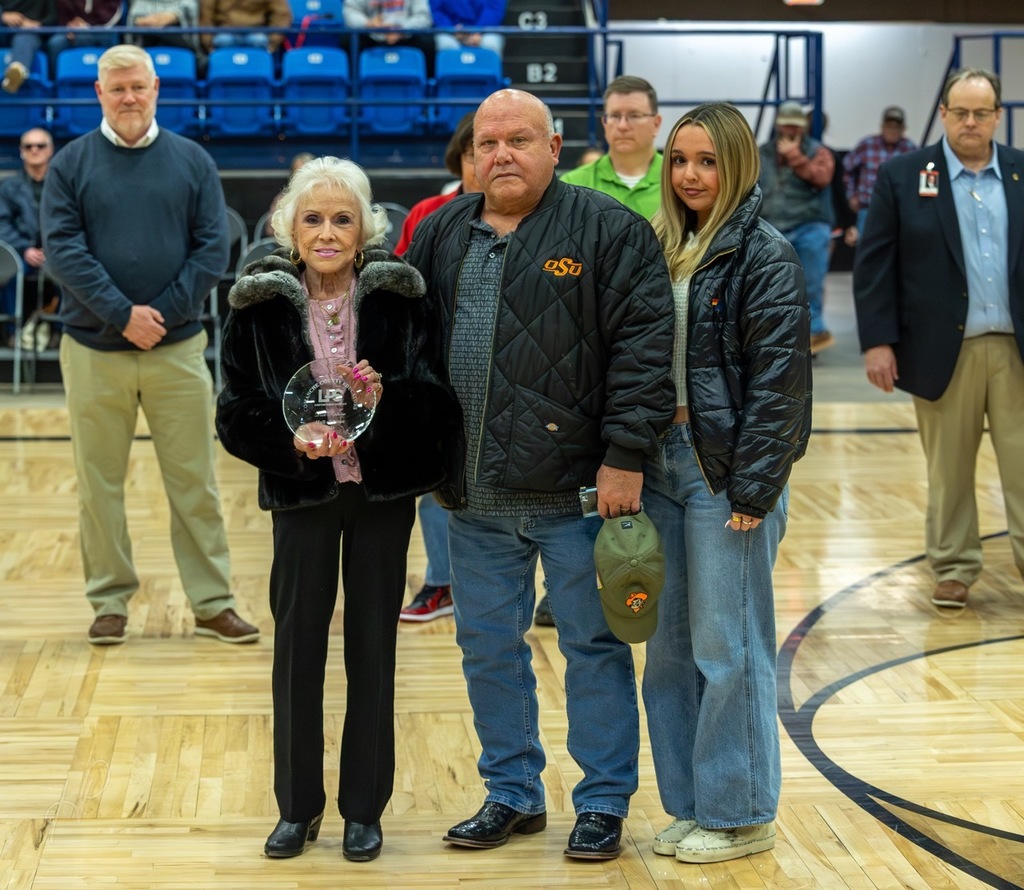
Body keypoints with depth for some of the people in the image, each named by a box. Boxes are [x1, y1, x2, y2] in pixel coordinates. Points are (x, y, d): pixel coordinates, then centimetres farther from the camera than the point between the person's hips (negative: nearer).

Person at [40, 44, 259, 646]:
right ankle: (110, 602, 17)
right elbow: (63, 248, -5)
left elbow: (213, 247, 0)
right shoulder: (70, 164, 3)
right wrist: (123, 314, -15)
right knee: (100, 484, 6)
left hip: (178, 349, 0)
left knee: (195, 481, 3)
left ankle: (213, 603, 10)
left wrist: (165, 313, -11)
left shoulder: (193, 162, 6)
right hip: (94, 349, 0)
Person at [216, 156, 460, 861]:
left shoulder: (400, 299, -5)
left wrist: (386, 397, -26)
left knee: (373, 644, 6)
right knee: (298, 639, 3)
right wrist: (293, 440, -20)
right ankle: (298, 807, 18)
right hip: (302, 491, 0)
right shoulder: (260, 305, -4)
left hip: (384, 492, 0)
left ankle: (365, 808, 19)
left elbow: (440, 405, -7)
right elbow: (236, 417, -3)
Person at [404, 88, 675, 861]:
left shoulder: (608, 231, -6)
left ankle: (604, 803, 18)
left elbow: (643, 346, -12)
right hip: (476, 494, 5)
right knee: (488, 649, 13)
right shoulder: (441, 235, 11)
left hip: (577, 487, -5)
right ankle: (513, 794, 28)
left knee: (593, 645, 5)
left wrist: (625, 458, -17)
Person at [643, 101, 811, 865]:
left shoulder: (765, 256, -8)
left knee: (728, 646, -1)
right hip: (663, 462, 7)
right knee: (670, 647, 11)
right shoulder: (662, 250, 12)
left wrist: (753, 488, -16)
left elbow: (779, 378, -13)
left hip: (726, 472, -7)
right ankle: (690, 803, 22)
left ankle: (739, 815, 12)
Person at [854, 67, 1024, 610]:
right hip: (945, 350, -1)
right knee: (948, 470, 8)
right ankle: (954, 568, 20)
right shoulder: (901, 177, 1)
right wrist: (877, 341, -8)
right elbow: (874, 264, -1)